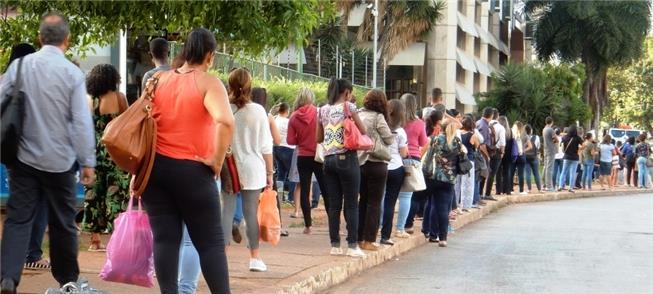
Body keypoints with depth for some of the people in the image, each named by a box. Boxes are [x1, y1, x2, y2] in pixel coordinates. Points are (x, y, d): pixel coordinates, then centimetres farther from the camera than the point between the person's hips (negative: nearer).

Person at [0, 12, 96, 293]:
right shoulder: (73, 73, -10)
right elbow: (82, 121, -11)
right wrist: (88, 162, -4)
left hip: (24, 157, 2)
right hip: (60, 161, -1)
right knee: (63, 222, 12)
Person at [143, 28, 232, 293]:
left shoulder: (159, 80, 8)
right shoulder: (209, 83, -8)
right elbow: (225, 122, -25)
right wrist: (217, 161, -15)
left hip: (156, 166, 4)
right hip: (192, 171, -4)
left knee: (165, 238, 5)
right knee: (210, 241, 3)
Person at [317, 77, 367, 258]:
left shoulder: (323, 110, 9)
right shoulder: (348, 107, -5)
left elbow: (318, 138, 14)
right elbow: (364, 131, -2)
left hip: (329, 159, 5)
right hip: (347, 158, -5)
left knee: (334, 205, 7)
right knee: (351, 205, 0)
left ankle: (335, 245, 8)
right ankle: (352, 246, -2)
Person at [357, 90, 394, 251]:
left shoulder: (358, 115, 5)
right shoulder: (378, 117, -12)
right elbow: (389, 139, -7)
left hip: (360, 162, 6)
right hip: (376, 163, -6)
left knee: (363, 201, 15)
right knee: (374, 203, 0)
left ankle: (359, 238, 18)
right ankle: (369, 240, 0)